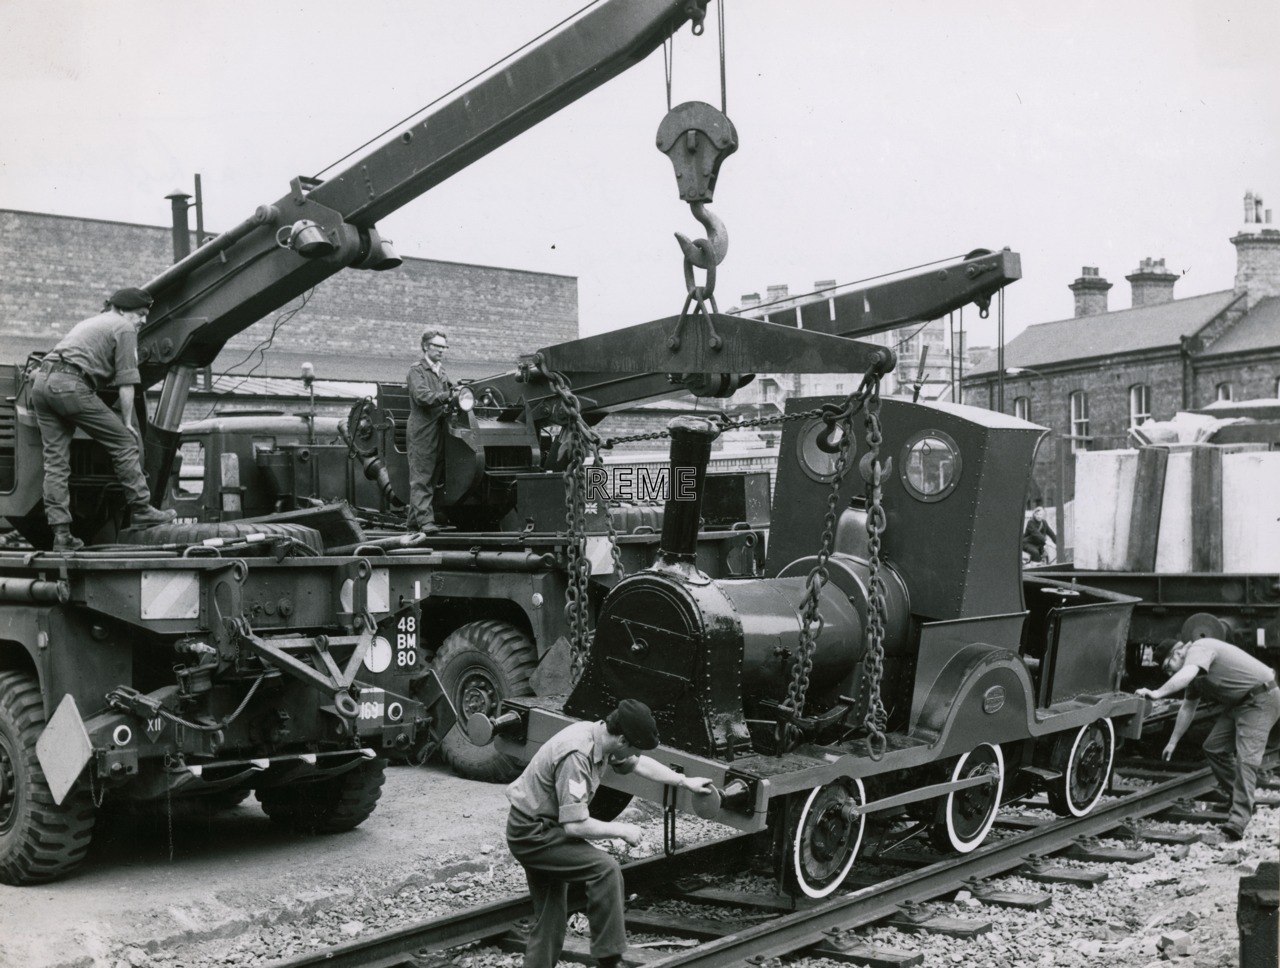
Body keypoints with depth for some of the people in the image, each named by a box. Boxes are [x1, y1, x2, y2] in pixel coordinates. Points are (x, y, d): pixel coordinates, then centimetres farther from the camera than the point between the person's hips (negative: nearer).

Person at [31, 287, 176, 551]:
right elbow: (126, 383, -1)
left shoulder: (90, 322, 32)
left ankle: (61, 534, 4)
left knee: (55, 461, 6)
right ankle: (141, 510, 7)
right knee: (125, 443, 4)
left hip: (41, 382, 9)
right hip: (70, 385, -9)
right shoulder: (124, 328, 5)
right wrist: (127, 422, 6)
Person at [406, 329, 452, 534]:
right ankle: (425, 519, -12)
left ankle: (414, 517, 15)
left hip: (438, 430, 8)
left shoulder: (441, 372, 21)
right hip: (422, 430, -8)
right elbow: (422, 396, -18)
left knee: (430, 477, 9)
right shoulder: (416, 370, -3)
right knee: (421, 478, -8)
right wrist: (448, 396, -26)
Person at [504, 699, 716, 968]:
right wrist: (622, 830, -16)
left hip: (540, 828, 10)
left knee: (551, 918, 14)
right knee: (605, 869, -19)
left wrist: (686, 781, 22)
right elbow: (575, 825, -30)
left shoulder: (599, 736, -2)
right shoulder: (576, 756, -30)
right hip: (532, 833, -10)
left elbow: (639, 764, 18)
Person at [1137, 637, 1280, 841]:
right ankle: (1231, 795, 25)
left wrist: (1157, 693, -45)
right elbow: (1187, 708, 21)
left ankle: (1238, 821, -23)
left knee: (1246, 758, -17)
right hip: (1238, 702, 10)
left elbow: (1186, 675, -40)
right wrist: (1173, 742, 23)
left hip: (1261, 701, -10)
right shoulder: (1194, 669, 13)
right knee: (1213, 748, 10)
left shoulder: (1199, 649, -18)